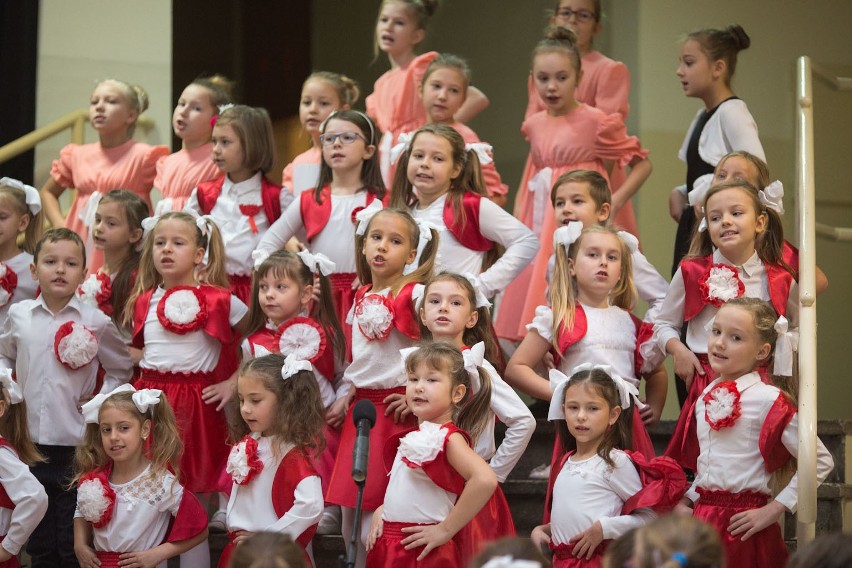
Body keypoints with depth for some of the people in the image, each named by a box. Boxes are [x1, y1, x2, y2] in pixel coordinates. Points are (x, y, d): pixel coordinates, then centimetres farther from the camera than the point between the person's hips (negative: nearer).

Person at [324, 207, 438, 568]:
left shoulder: (414, 295, -10)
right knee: (350, 511, 8)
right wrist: (347, 396, 15)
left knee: (376, 514, -6)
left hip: (396, 408, -7)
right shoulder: (361, 298, 11)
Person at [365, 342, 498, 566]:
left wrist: (446, 529, -23)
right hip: (389, 547, 7)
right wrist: (381, 512, 5)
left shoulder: (449, 437, -13)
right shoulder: (413, 436, 10)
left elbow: (485, 479, -30)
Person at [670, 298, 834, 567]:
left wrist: (773, 510, -12)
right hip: (701, 519, 6)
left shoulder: (768, 401, -11)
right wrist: (685, 501, 6)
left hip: (741, 529, -6)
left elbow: (821, 461, -12)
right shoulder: (705, 399, 9)